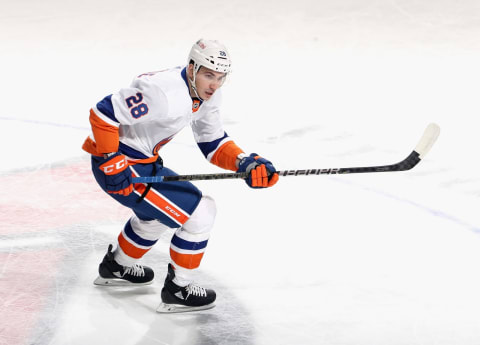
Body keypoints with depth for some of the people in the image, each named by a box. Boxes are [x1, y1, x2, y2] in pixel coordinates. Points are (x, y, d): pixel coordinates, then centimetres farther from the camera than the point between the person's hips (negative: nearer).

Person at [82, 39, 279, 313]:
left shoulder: (207, 95, 0)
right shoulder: (166, 93, -30)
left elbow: (214, 144, 6)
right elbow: (103, 114, -29)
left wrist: (245, 163, -11)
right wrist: (113, 165, -26)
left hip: (143, 161, 10)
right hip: (118, 165, -10)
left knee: (158, 212, 35)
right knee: (200, 213, -8)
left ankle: (117, 266, 55)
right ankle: (177, 290, 6)